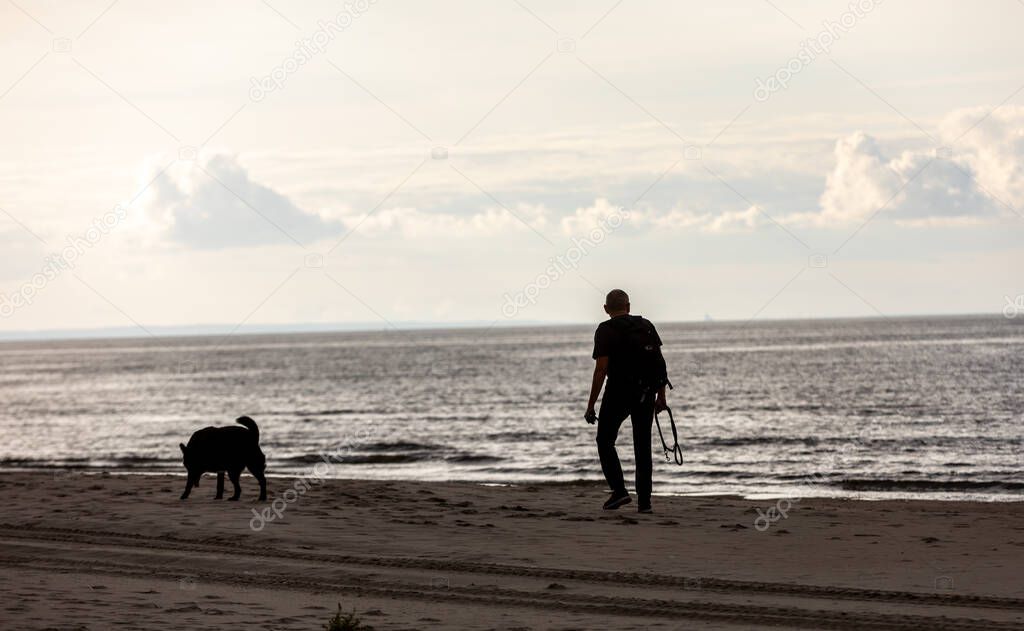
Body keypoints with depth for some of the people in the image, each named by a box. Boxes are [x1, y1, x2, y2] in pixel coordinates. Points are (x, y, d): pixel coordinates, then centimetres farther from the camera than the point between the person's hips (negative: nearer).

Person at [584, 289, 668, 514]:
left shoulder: (606, 331, -7)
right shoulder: (646, 326, 9)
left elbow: (601, 369, -12)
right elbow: (660, 362, 6)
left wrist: (591, 405, -9)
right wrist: (661, 396, 12)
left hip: (618, 393, -5)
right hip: (646, 394, 5)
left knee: (605, 441, 10)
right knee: (643, 446, 10)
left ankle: (619, 490, -4)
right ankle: (644, 500, 7)